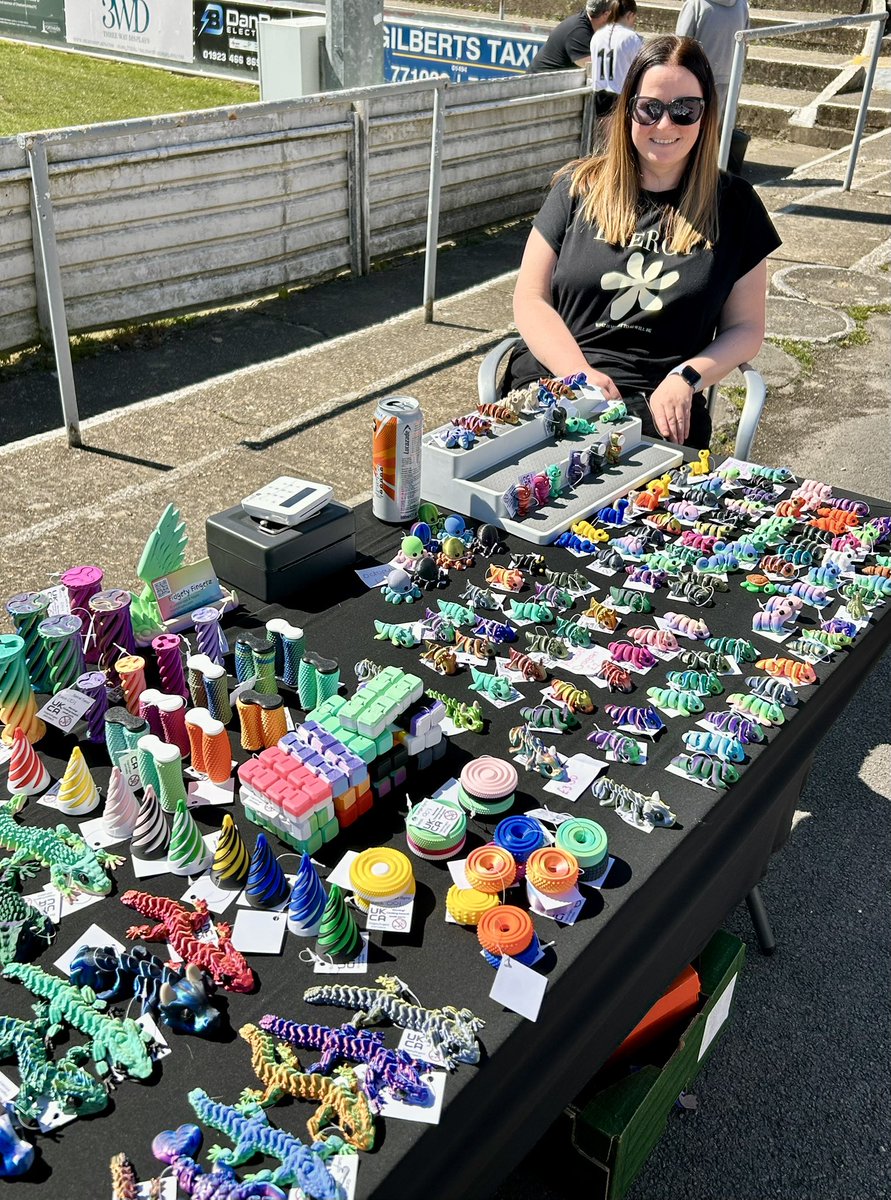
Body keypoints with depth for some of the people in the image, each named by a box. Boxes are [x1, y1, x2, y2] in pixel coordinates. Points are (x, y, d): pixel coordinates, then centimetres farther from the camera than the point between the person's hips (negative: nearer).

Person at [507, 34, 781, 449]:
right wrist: (580, 374, -11)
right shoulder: (580, 187, 12)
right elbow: (530, 298, 7)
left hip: (657, 404, -1)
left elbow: (746, 328, 13)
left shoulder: (732, 205, 11)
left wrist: (685, 378, -8)